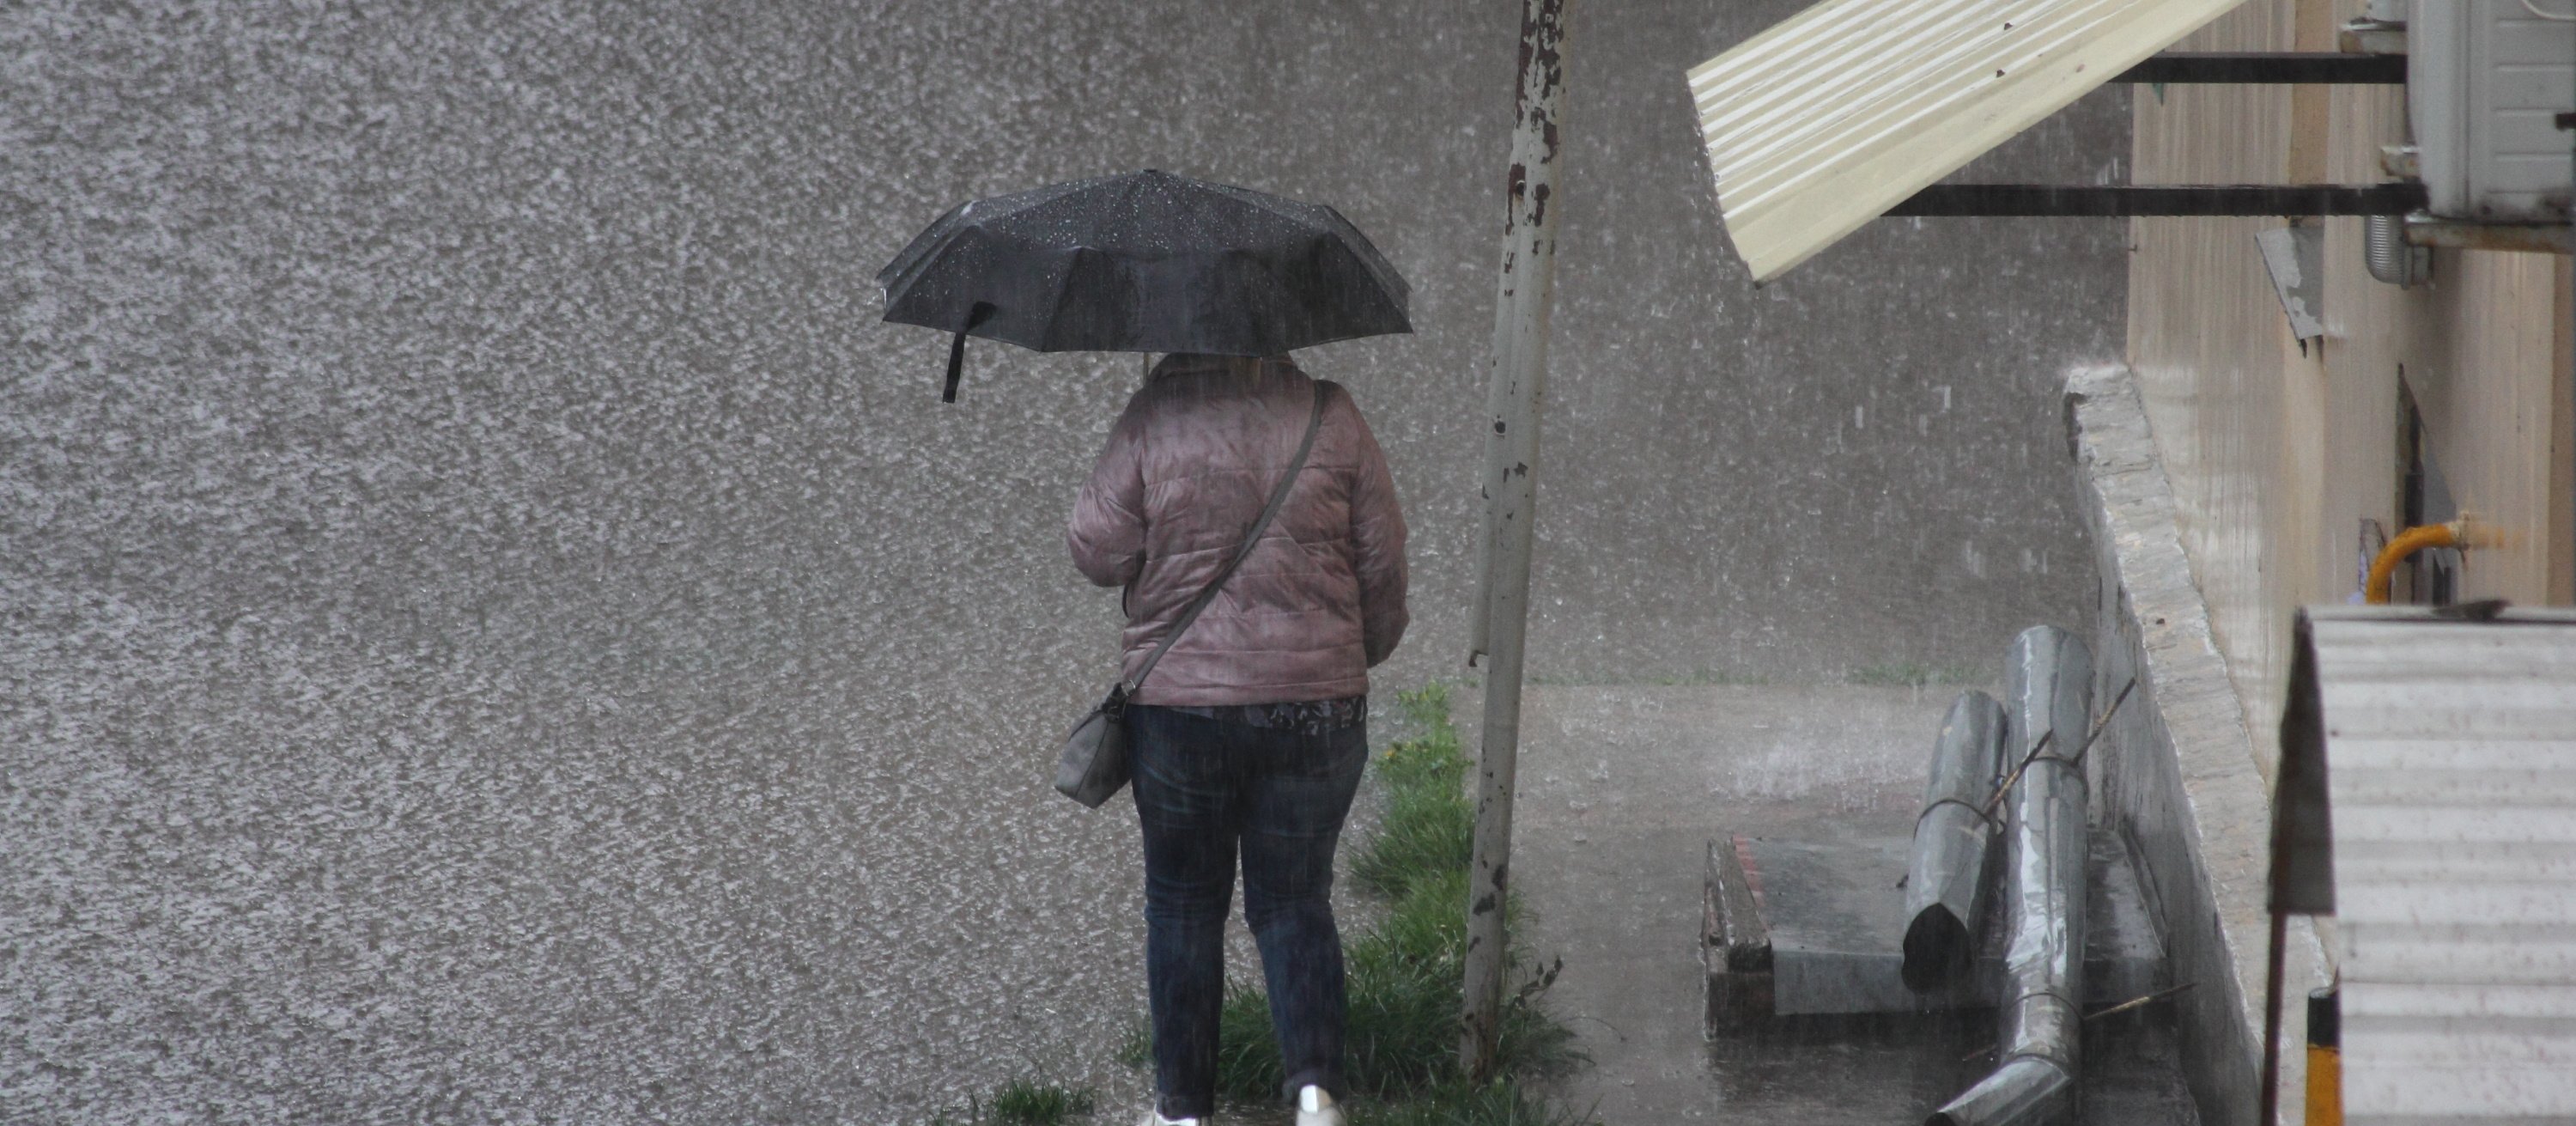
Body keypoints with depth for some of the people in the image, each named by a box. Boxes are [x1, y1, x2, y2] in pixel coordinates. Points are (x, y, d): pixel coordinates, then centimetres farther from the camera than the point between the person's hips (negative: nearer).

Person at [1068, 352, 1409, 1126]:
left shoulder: (1153, 419, -9)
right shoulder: (1330, 417, -4)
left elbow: (1097, 553, -7)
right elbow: (1383, 565, 0)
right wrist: (1361, 653, 17)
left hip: (1179, 704, -1)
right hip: (1317, 705, 1)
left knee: (1183, 904, 14)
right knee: (1294, 898, 13)